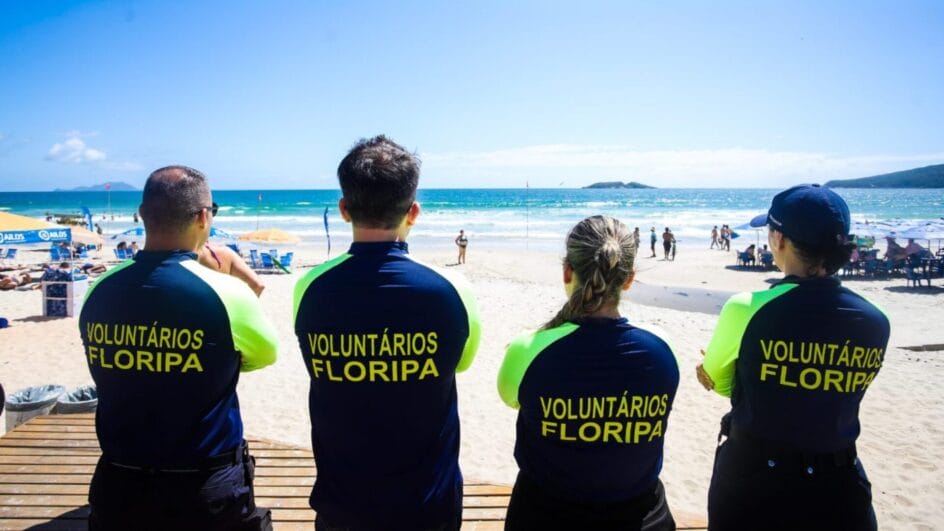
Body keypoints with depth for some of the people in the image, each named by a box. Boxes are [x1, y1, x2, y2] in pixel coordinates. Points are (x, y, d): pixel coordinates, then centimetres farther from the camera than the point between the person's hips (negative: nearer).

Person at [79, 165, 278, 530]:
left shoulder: (99, 292, -6)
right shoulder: (226, 293, -19)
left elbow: (114, 374, 10)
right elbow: (266, 353, 1)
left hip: (119, 486, 4)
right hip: (207, 490, -3)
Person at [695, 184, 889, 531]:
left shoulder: (747, 309, -20)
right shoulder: (875, 321, -8)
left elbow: (717, 381, -3)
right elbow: (832, 393, 7)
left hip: (752, 475, -2)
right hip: (837, 485, 3)